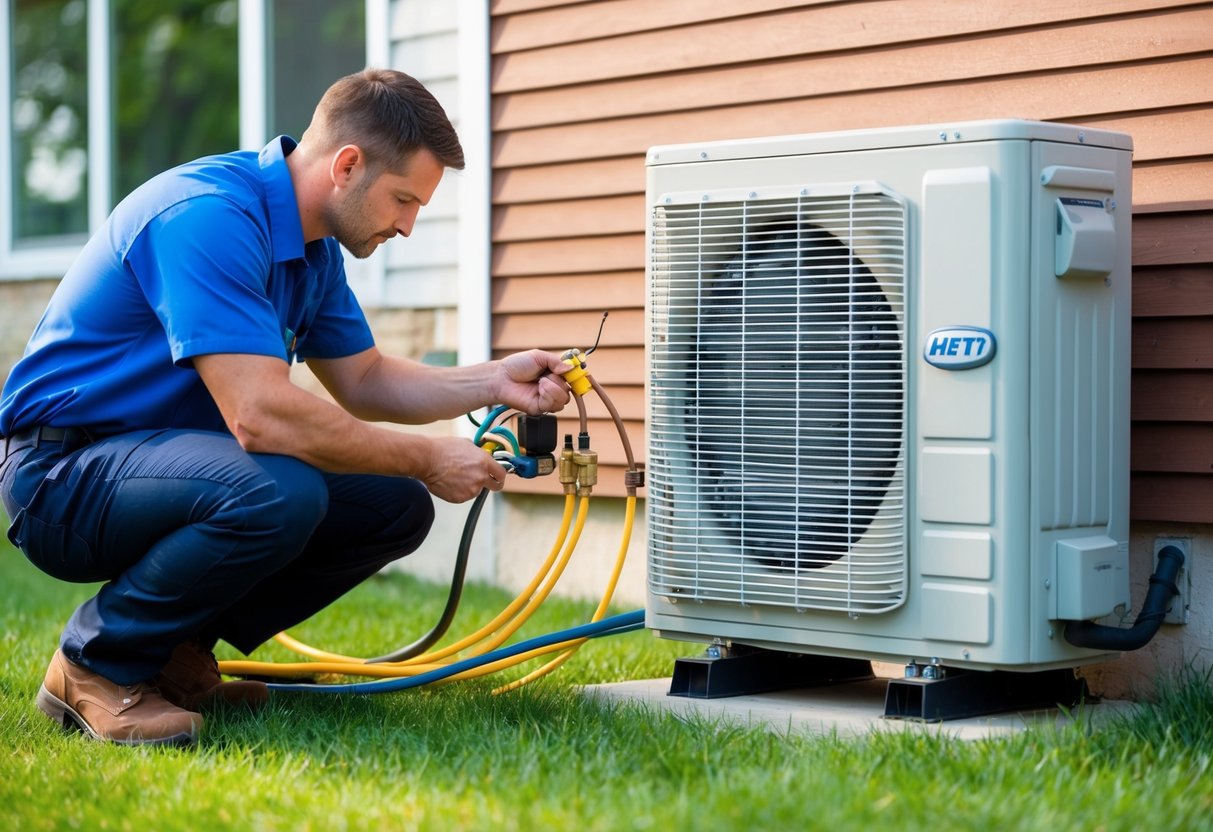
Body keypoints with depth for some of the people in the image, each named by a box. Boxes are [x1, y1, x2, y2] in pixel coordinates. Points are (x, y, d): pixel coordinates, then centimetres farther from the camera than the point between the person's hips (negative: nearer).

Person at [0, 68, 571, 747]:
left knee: (395, 507, 0)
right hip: (65, 473, -10)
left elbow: (364, 382, 18)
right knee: (276, 495, -35)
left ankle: (177, 651, 8)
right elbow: (259, 415, -32)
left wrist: (495, 383, 2)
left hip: (169, 453, 10)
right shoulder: (207, 216, -25)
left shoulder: (313, 244, 7)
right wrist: (428, 459, -22)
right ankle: (98, 665, -12)